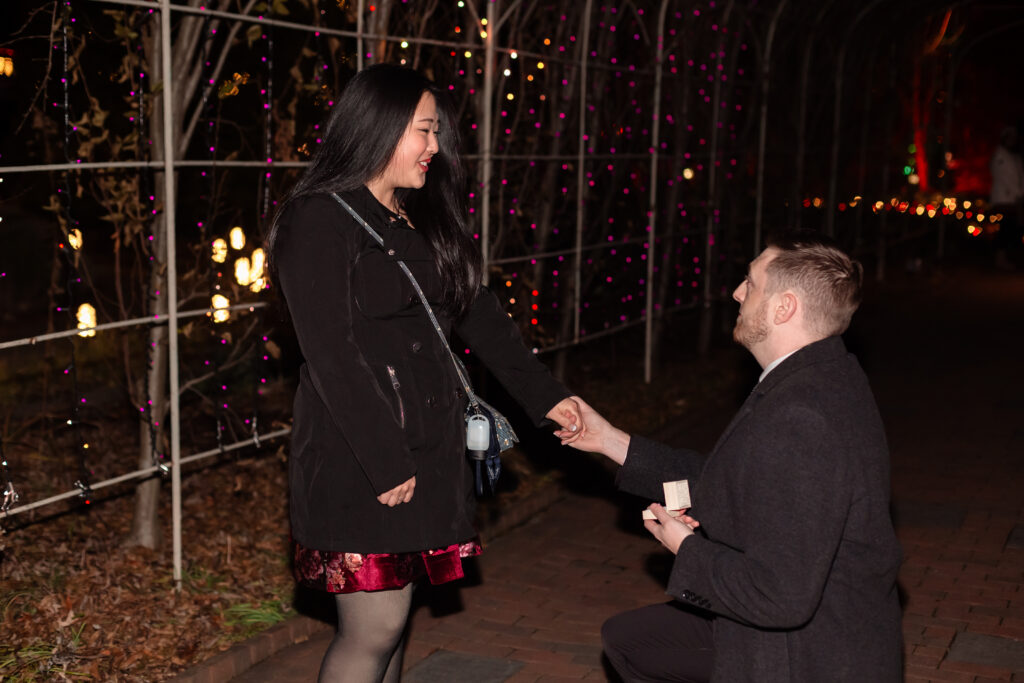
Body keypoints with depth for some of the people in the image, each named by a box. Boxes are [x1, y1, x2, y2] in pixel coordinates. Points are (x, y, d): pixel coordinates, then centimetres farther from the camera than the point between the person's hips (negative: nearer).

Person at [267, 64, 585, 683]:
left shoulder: (422, 220, 14)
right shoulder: (320, 220, -11)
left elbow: (478, 313, 15)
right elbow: (331, 353, -16)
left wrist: (546, 396, 8)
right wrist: (386, 463, -17)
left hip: (427, 446, 8)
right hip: (360, 459, -7)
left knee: (393, 617, 13)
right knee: (375, 627, -4)